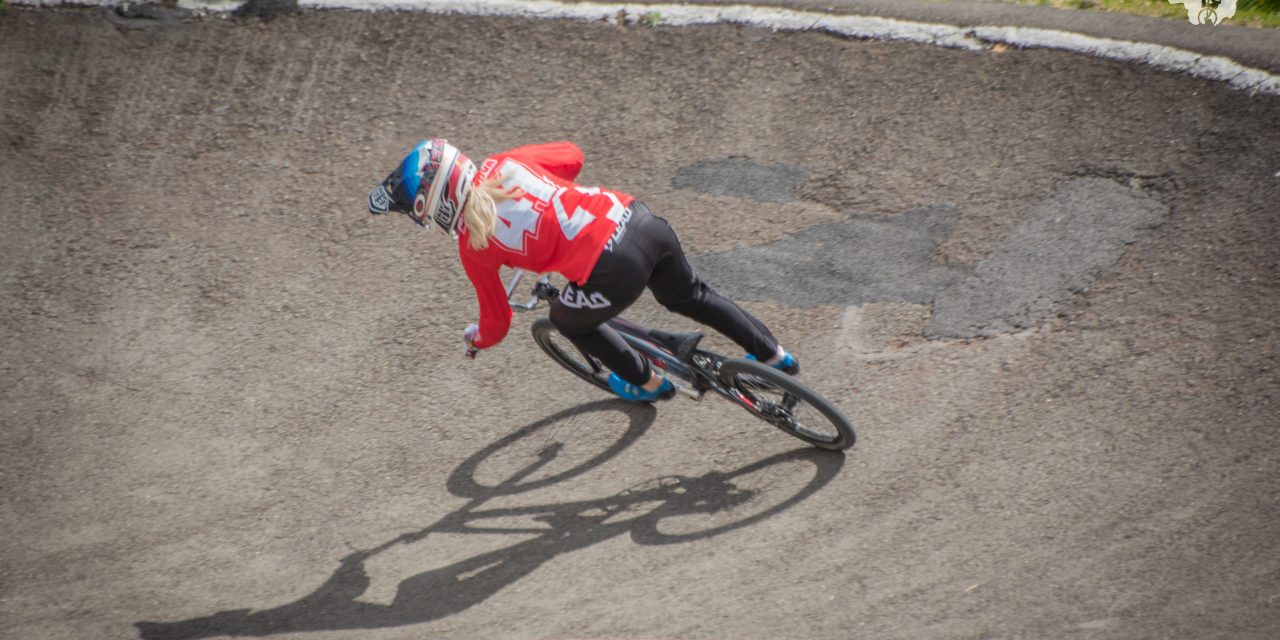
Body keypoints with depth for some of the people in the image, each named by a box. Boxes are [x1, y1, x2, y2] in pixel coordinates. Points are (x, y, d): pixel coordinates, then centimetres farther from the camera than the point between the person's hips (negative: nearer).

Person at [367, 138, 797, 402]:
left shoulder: (472, 243, -2)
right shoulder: (503, 164, 9)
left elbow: (497, 321, 10)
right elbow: (572, 155, 26)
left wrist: (476, 340, 33)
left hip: (612, 272, -6)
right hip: (642, 221, 6)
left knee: (569, 320, 30)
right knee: (690, 296, 35)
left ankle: (646, 383, 48)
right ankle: (775, 357, 45)